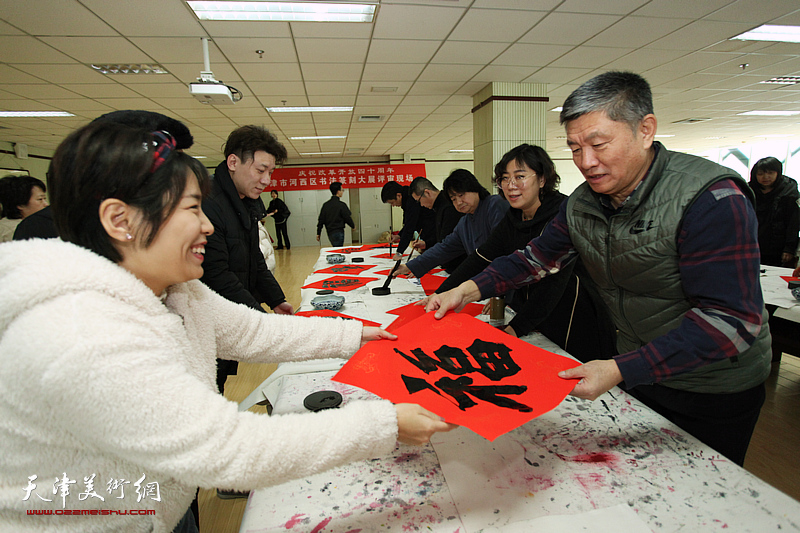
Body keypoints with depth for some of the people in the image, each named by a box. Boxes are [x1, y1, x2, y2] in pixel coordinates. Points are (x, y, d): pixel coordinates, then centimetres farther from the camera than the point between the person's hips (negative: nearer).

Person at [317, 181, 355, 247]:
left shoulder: (325, 205, 7)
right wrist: (353, 226, 12)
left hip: (330, 233, 7)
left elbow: (321, 220, 7)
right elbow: (347, 218, -8)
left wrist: (318, 233, 13)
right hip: (338, 232, -7)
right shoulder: (341, 205, -11)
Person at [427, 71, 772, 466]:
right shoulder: (581, 204, -7)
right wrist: (467, 291, -12)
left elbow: (732, 319, -30)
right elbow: (538, 257, 2)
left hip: (715, 388, -5)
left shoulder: (712, 198, -27)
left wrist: (620, 370, -38)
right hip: (637, 373, 5)